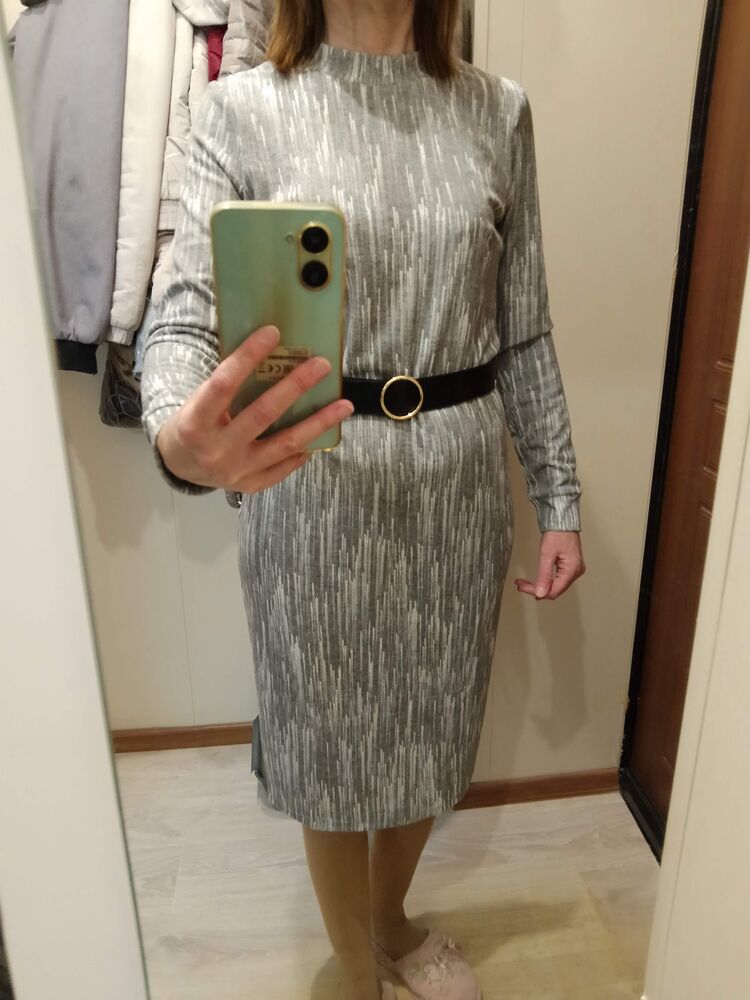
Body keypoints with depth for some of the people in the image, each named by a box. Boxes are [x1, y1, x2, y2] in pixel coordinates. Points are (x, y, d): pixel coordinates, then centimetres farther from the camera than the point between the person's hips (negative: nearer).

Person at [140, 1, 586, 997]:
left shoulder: (497, 110, 4)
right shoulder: (244, 110, -4)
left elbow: (524, 330, 6)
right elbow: (187, 311, -14)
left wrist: (559, 498, 6)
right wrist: (178, 437, -37)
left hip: (460, 484, 3)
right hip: (312, 488, -2)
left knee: (431, 725, 20)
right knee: (332, 742, 13)